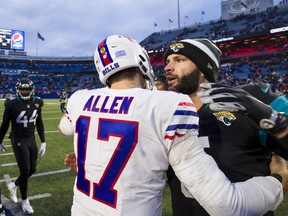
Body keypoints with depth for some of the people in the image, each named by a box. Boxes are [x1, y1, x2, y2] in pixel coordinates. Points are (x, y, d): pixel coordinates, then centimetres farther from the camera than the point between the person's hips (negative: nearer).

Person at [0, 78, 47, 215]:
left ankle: (13, 185, 39)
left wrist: (43, 142, 6)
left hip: (31, 140, 5)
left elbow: (39, 124, 8)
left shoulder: (37, 103, 0)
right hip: (18, 141, -5)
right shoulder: (12, 104, -13)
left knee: (32, 169, 8)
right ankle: (24, 201, 19)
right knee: (25, 171, -4)